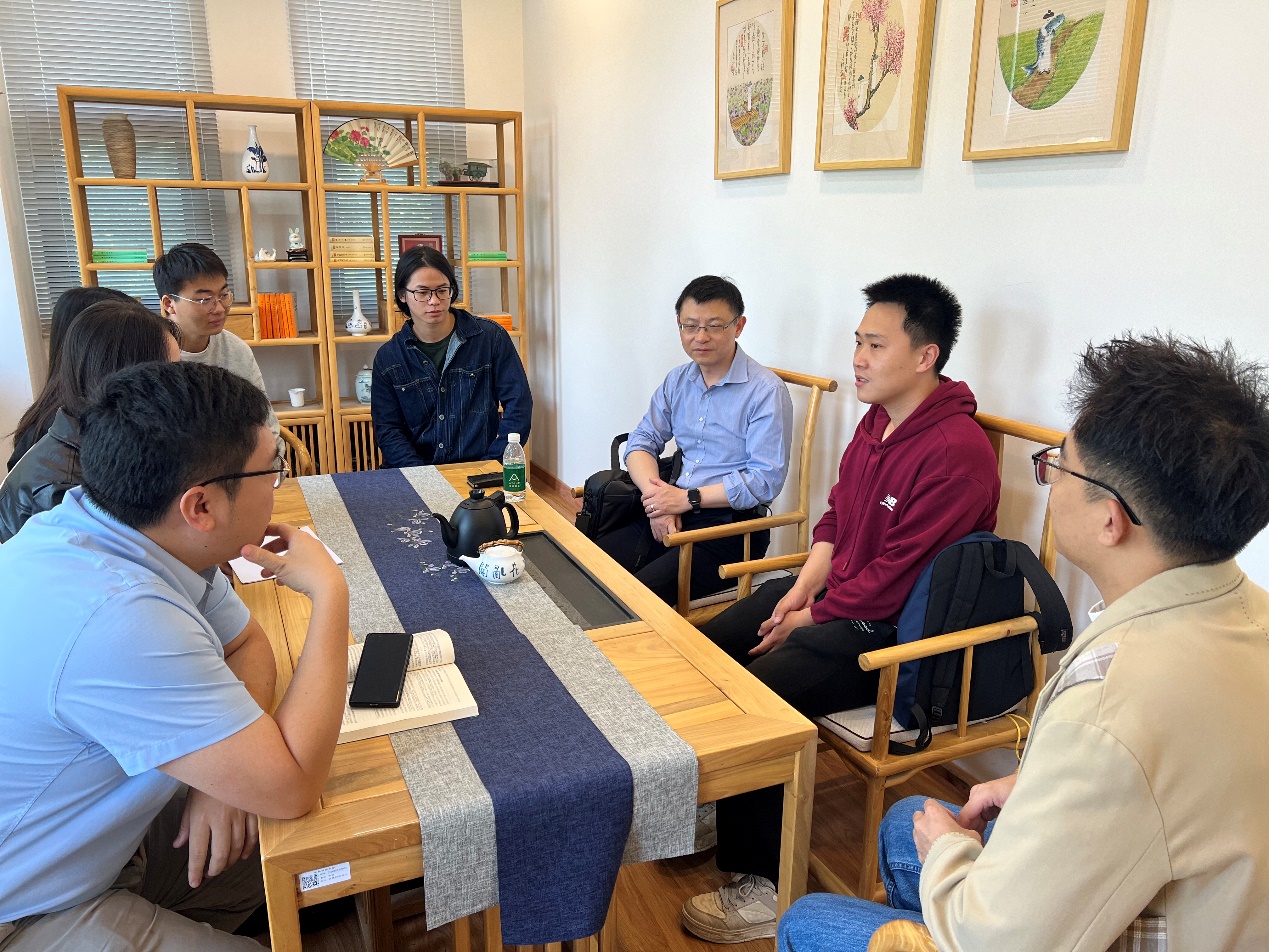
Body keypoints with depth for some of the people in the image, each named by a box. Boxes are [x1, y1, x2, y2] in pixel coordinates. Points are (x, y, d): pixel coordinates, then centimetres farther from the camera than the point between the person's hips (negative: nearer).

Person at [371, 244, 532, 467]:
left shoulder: (490, 337, 2)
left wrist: (491, 468, -9)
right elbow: (387, 429, 4)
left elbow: (519, 403, 0)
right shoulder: (387, 358, 6)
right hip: (415, 473, 2)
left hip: (479, 468, -1)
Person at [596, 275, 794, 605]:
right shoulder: (677, 380, 13)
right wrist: (658, 499, -8)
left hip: (730, 525, -6)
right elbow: (641, 441, 12)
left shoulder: (767, 391, -9)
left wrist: (686, 498, -15)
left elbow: (766, 480, -14)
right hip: (670, 515, 6)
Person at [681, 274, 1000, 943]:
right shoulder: (878, 421, 7)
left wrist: (808, 620, -13)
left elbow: (893, 578, -23)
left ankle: (762, 888, -3)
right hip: (832, 593, 10)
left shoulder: (956, 454, -23)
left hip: (892, 632, -9)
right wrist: (803, 587, 0)